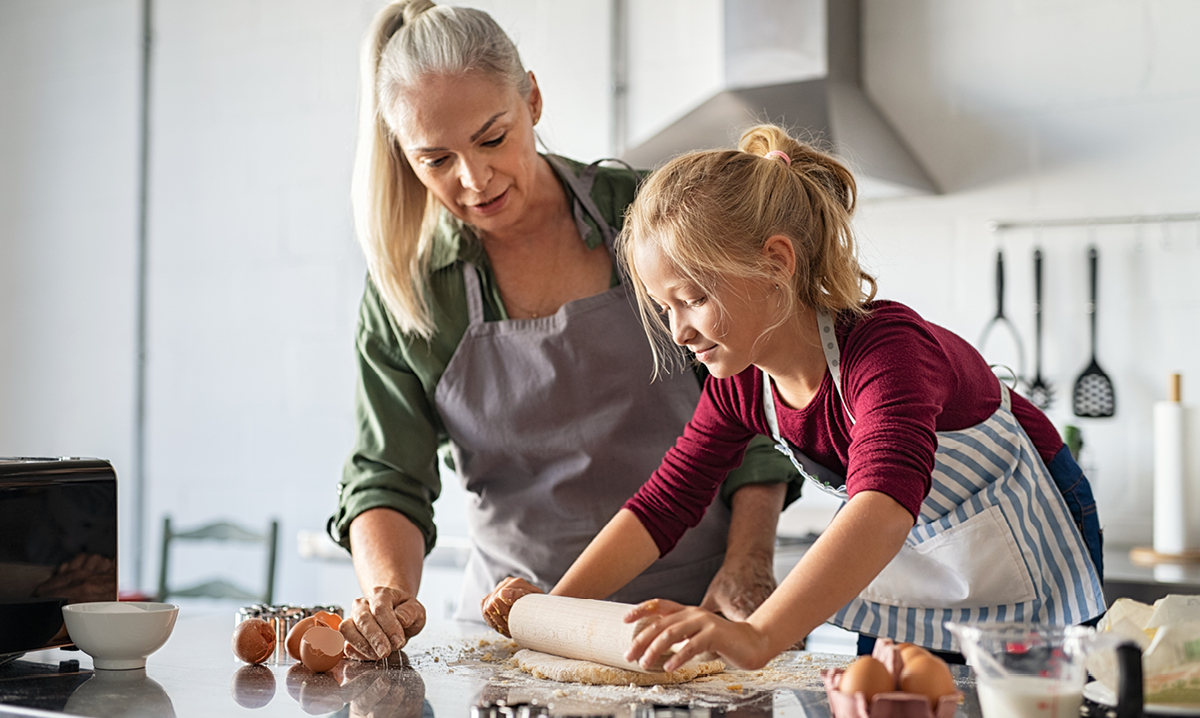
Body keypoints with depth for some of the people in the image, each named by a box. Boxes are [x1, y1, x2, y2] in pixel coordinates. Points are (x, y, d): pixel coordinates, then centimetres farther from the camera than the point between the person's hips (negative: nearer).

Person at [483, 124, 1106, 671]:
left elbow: (884, 505, -55)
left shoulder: (886, 348, -38)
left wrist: (758, 636, -69)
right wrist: (556, 605, -19)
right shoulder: (739, 383, -13)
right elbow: (666, 502, -6)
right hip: (903, 584, 6)